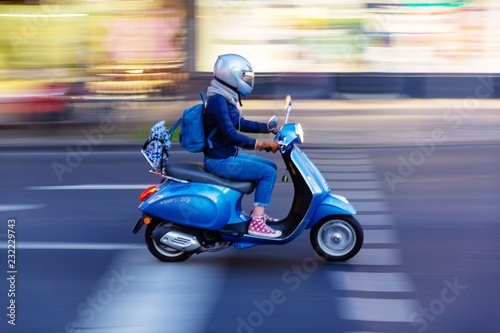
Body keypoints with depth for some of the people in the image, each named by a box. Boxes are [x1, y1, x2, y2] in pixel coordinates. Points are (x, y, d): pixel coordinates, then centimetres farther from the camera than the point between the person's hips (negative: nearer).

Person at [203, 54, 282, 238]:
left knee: (271, 166, 16)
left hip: (229, 155, 10)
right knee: (268, 172, -14)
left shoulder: (226, 98, 11)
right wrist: (260, 144, -31)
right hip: (219, 160, -10)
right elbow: (230, 134, -29)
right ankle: (256, 223, -14)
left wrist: (268, 127, 12)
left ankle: (257, 212, 20)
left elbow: (240, 124, 21)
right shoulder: (217, 100, -21)